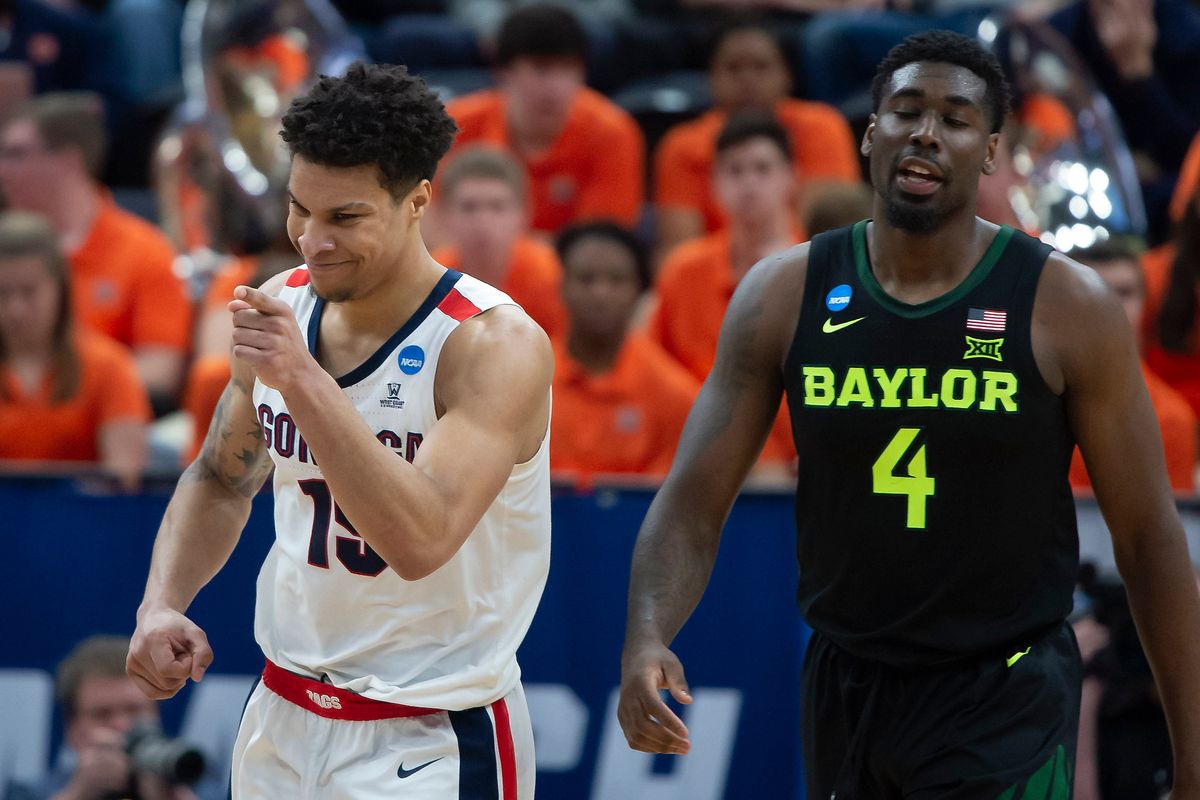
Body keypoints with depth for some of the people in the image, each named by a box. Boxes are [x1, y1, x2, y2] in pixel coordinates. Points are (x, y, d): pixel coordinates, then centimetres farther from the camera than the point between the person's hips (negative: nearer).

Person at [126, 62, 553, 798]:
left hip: (431, 739, -6)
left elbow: (420, 540, -33)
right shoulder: (279, 307, 0)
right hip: (283, 716, 6)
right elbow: (221, 480, 16)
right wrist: (162, 604, -1)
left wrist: (304, 382, -38)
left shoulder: (495, 345, -20)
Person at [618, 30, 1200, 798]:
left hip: (1006, 705, -4)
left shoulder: (1066, 307, -9)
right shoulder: (785, 296, -1)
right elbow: (694, 502, -3)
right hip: (844, 694, 4)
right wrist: (646, 641, -24)